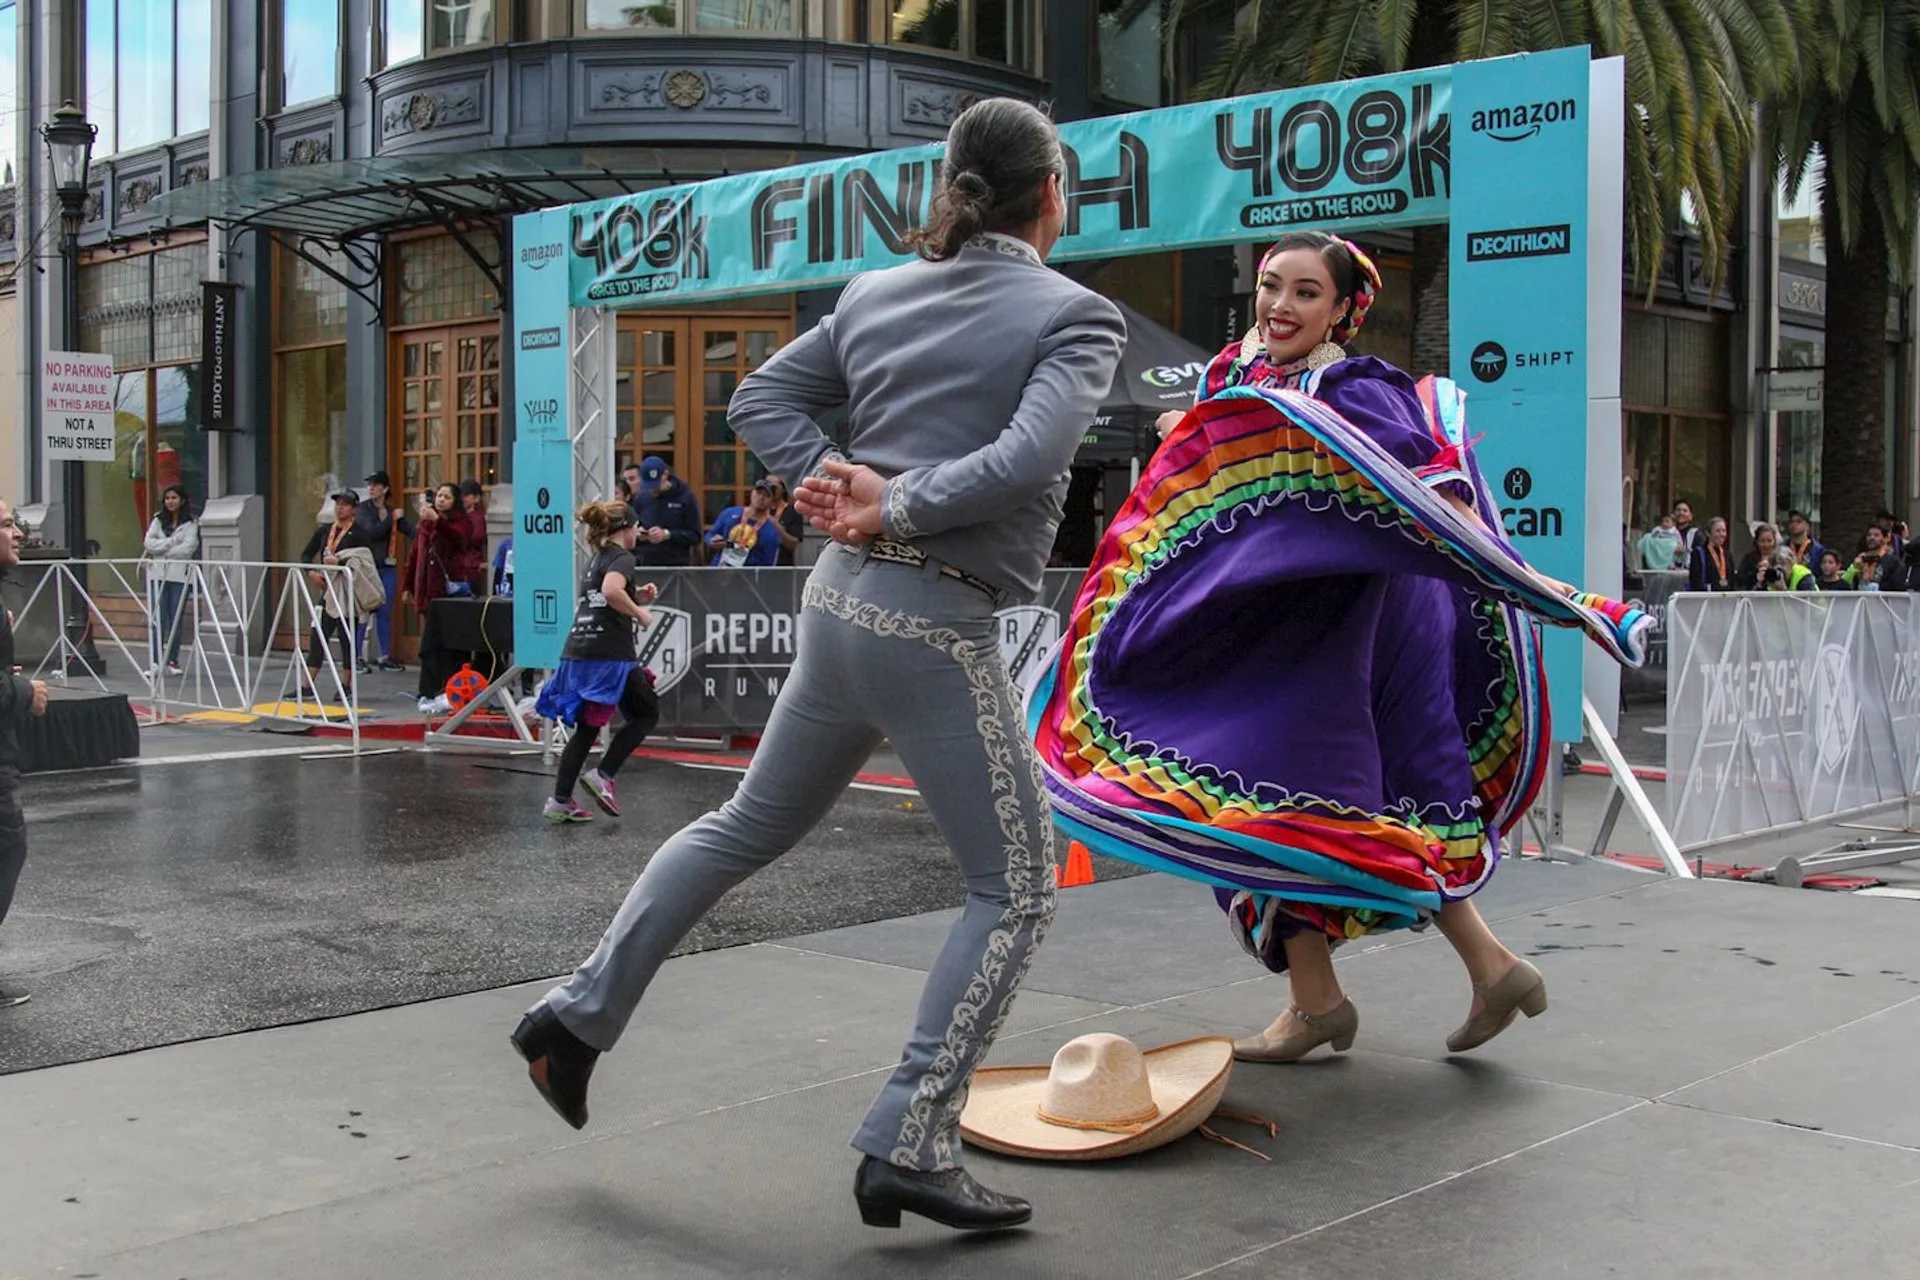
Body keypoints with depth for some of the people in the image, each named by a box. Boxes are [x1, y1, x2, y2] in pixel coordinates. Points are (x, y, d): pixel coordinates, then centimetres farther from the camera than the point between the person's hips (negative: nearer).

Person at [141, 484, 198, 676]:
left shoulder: (190, 525, 5)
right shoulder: (158, 522, 13)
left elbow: (187, 548, -9)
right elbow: (149, 543, 0)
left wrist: (162, 551, -7)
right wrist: (172, 541, -9)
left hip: (180, 575, -2)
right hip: (158, 574, 2)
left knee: (176, 619, 1)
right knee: (159, 618, -5)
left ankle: (173, 660, 9)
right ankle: (156, 660, -5)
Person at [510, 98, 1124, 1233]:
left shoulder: (877, 294, 12)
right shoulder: (1077, 315, -5)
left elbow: (761, 400, 11)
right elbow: (1025, 459, -20)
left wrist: (835, 481, 0)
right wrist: (895, 511, -12)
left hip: (841, 597, 7)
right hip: (938, 626, -7)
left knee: (750, 825, 24)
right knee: (1016, 889, 5)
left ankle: (579, 1015, 29)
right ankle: (910, 1148, 2)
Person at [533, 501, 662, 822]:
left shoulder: (596, 559, 20)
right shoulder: (622, 558, -6)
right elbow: (611, 591, -26)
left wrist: (637, 596, 16)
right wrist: (639, 612, -11)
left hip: (577, 652, 8)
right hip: (609, 654, -8)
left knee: (586, 729, 13)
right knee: (647, 714, 8)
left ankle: (560, 801, 8)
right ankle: (603, 775, -4)